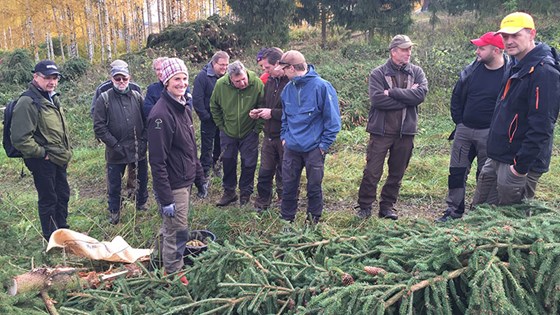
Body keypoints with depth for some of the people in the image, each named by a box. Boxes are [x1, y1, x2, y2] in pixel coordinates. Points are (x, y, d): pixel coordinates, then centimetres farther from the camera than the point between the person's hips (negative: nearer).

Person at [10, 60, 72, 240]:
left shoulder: (53, 98, 10)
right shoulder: (28, 102, -20)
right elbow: (20, 139, -25)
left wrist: (66, 151, 14)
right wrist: (42, 153, -17)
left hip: (59, 159, 9)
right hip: (43, 162, -9)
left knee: (63, 195, 19)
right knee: (48, 200, 5)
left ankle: (62, 230, 37)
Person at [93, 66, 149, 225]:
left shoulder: (137, 96, 3)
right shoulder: (104, 99, -5)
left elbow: (146, 120, 7)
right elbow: (99, 126, -8)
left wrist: (144, 140, -4)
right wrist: (114, 144, -13)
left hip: (139, 150, 3)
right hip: (116, 151, -2)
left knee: (142, 179, 18)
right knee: (114, 184, 10)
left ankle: (141, 204, 41)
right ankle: (114, 211, 29)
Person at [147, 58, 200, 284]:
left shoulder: (184, 108, 8)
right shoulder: (161, 114, -21)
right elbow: (157, 161, -23)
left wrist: (199, 174, 18)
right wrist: (165, 198, -22)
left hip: (186, 181, 9)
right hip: (173, 186, -9)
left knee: (172, 229, 22)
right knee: (177, 231, 3)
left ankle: (169, 264, 40)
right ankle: (174, 275, 22)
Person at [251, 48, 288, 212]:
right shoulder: (270, 81, 9)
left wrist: (272, 113, -20)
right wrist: (259, 112, 2)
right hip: (269, 135, 7)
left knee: (284, 175, 9)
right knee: (264, 173, 14)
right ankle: (261, 204, 29)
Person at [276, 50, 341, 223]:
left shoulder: (321, 86, -14)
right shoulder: (288, 88, 4)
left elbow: (332, 118, -12)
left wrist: (324, 144, -12)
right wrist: (284, 136, 10)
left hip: (314, 149, -5)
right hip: (291, 147, 5)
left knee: (314, 187, 10)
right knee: (288, 186, 13)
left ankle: (313, 221, 28)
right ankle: (286, 219, 30)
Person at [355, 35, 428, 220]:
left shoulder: (416, 72, 7)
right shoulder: (378, 74, -2)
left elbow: (421, 94, -11)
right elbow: (377, 99, -17)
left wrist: (392, 92, -16)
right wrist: (407, 97, -13)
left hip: (406, 132, 4)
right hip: (381, 130, -3)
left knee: (397, 173, 12)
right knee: (372, 172, 0)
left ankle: (387, 206, 26)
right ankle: (364, 206, 14)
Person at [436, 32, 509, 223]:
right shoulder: (472, 69, 1)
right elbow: (457, 97, 12)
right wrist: (459, 121, 8)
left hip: (488, 134, -4)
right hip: (464, 130, 4)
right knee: (457, 172, 9)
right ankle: (454, 210, 22)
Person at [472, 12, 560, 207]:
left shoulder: (543, 72, -19)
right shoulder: (515, 68, 12)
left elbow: (541, 127, -24)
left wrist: (521, 166, -22)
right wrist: (496, 154, 19)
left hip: (519, 163, -9)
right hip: (497, 159, 9)